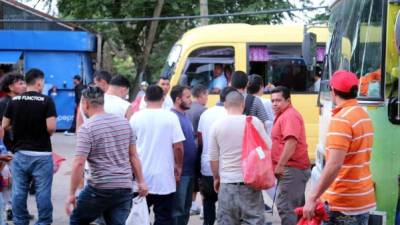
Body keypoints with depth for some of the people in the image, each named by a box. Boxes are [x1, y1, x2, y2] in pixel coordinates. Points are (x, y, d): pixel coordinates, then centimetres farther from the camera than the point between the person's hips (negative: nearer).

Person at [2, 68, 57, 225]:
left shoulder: (14, 101, 2)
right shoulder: (46, 101, -9)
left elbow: (4, 126, 7)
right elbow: (51, 127, -16)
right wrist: (44, 133, 5)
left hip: (20, 153, 4)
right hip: (41, 154, -4)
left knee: (19, 192, 9)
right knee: (43, 193, 2)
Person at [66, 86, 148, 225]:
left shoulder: (87, 128, -10)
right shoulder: (124, 122, 8)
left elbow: (79, 163, -16)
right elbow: (133, 155, 12)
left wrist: (72, 193, -12)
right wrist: (141, 182, 17)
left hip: (100, 189, -5)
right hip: (125, 188, 5)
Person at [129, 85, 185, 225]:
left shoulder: (136, 117, -3)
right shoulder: (171, 117, -8)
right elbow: (178, 146, -9)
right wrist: (178, 166, 6)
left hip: (141, 176, 2)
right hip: (164, 177, -2)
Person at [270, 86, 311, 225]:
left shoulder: (289, 116, -14)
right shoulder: (283, 115, 20)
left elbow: (291, 142, -26)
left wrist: (280, 165, -25)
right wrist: (280, 166, 20)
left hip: (291, 169, -11)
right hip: (295, 168, 11)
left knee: (285, 206, -13)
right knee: (296, 207, 14)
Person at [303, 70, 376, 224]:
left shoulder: (341, 119, -16)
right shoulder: (364, 115, 13)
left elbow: (334, 165, -25)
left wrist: (312, 198, -23)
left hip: (343, 204, -9)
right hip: (364, 200, 9)